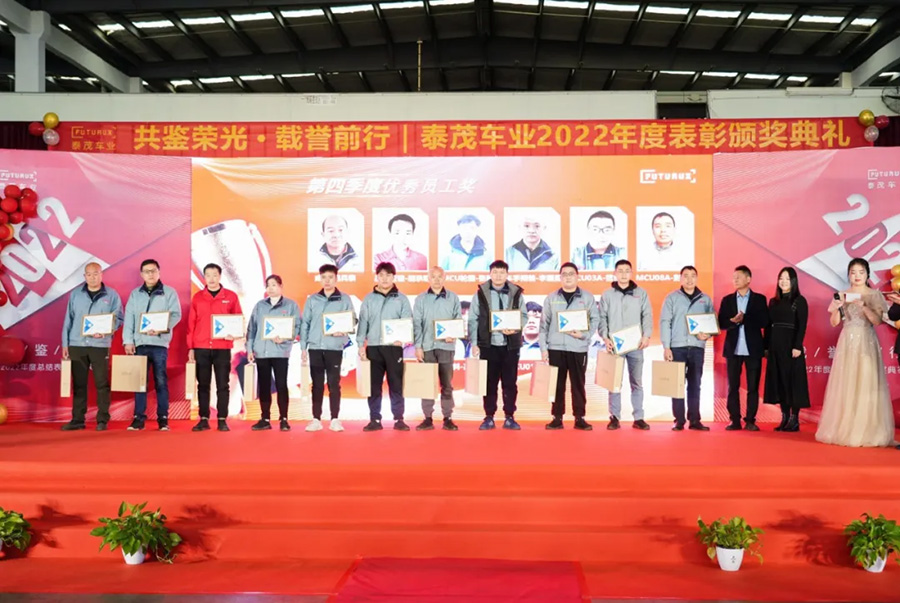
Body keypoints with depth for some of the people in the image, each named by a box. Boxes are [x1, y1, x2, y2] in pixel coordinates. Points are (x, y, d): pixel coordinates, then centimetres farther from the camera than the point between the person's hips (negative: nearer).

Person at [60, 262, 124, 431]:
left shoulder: (112, 295, 3)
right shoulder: (76, 294, 9)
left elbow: (118, 318, 2)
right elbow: (68, 319, 10)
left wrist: (105, 331, -15)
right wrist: (65, 343, 6)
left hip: (100, 345, -2)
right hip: (77, 344, 2)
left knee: (102, 383, -1)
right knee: (78, 383, 6)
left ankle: (102, 420, 5)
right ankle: (77, 420, 12)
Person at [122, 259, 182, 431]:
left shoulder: (169, 292, 5)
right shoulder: (135, 294, 13)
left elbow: (176, 315, -4)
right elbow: (129, 318, 9)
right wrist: (128, 341, -1)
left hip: (160, 343, -2)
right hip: (139, 343, 2)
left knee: (161, 381, -1)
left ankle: (163, 418, 4)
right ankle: (139, 417, 7)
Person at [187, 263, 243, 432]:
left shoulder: (231, 296, 4)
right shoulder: (197, 297, 7)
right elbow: (191, 323, 7)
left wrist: (234, 333, -14)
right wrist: (190, 347, 2)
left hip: (222, 348, -1)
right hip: (201, 348, 1)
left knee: (223, 385, 1)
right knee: (203, 384, 4)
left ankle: (222, 420, 6)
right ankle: (203, 419, 8)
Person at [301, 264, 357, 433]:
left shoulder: (345, 299, 5)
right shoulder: (312, 299, 9)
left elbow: (353, 321, 3)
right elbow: (305, 323, 9)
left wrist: (343, 330, -18)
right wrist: (303, 347, 3)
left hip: (334, 348, -1)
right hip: (315, 348, 2)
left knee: (334, 384, 1)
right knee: (317, 385, 5)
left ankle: (335, 419, 7)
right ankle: (316, 419, 10)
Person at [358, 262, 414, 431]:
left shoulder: (401, 299, 5)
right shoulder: (369, 299, 8)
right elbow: (363, 322, 6)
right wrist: (361, 344, -1)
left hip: (394, 347, -1)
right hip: (373, 347, 1)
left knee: (396, 384, 1)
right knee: (374, 385, 4)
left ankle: (399, 419, 7)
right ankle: (375, 419, 10)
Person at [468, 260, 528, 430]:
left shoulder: (516, 293, 5)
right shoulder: (480, 293, 2)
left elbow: (524, 316, 5)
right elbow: (473, 319, 0)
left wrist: (515, 328, -14)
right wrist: (474, 343, -6)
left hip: (510, 345, 1)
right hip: (488, 345, -1)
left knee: (510, 383, 6)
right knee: (489, 383, 5)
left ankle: (510, 417, 15)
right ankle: (489, 417, 14)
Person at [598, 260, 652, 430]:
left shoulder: (641, 293, 9)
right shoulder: (607, 294, 7)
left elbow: (647, 316, 3)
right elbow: (602, 318, 4)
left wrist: (646, 335, -11)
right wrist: (605, 338, -10)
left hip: (636, 345, 1)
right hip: (614, 345, 0)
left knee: (636, 382, 4)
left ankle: (638, 418, 8)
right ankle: (615, 417, 7)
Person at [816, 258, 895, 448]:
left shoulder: (875, 295, 3)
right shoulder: (842, 295, 9)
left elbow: (877, 321, -6)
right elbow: (834, 323, 6)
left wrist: (863, 306, -18)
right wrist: (836, 308, -12)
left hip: (866, 343, -2)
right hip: (847, 344, 2)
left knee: (867, 386, -5)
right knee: (845, 386, 1)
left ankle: (867, 431, 0)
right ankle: (844, 430, 6)